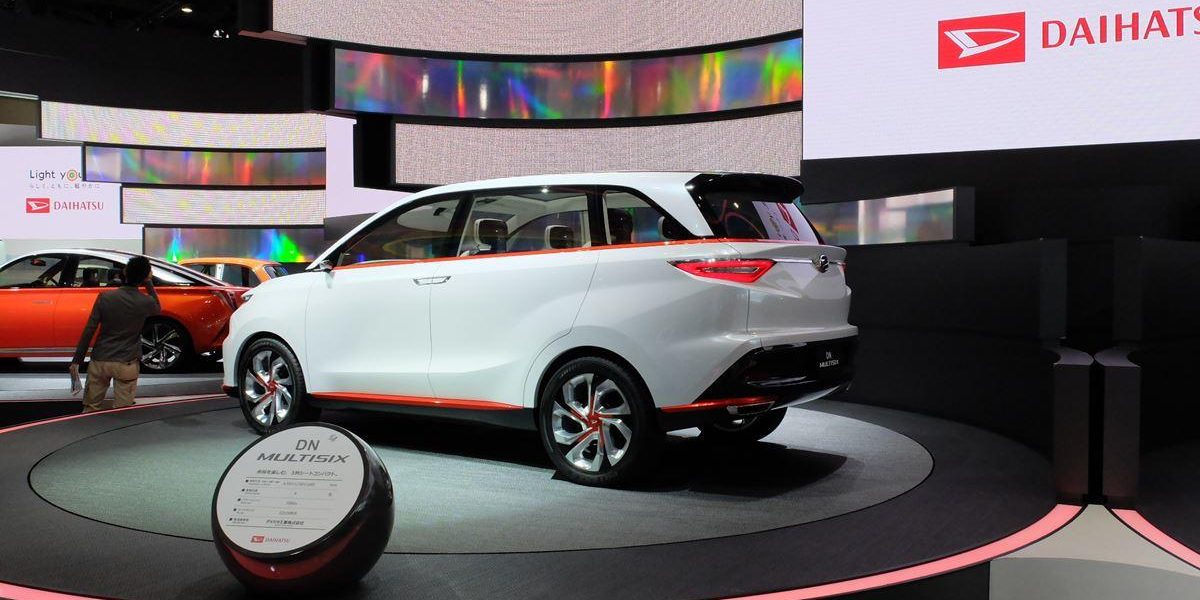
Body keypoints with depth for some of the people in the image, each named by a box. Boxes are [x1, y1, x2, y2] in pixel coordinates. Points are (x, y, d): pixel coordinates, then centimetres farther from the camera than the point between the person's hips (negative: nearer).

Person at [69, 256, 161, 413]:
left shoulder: (105, 297, -5)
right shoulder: (146, 302, -8)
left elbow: (89, 330, -4)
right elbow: (158, 308, 18)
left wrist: (76, 361, 1)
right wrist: (149, 283, 14)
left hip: (100, 360, 2)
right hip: (127, 364, -2)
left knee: (91, 409, 13)